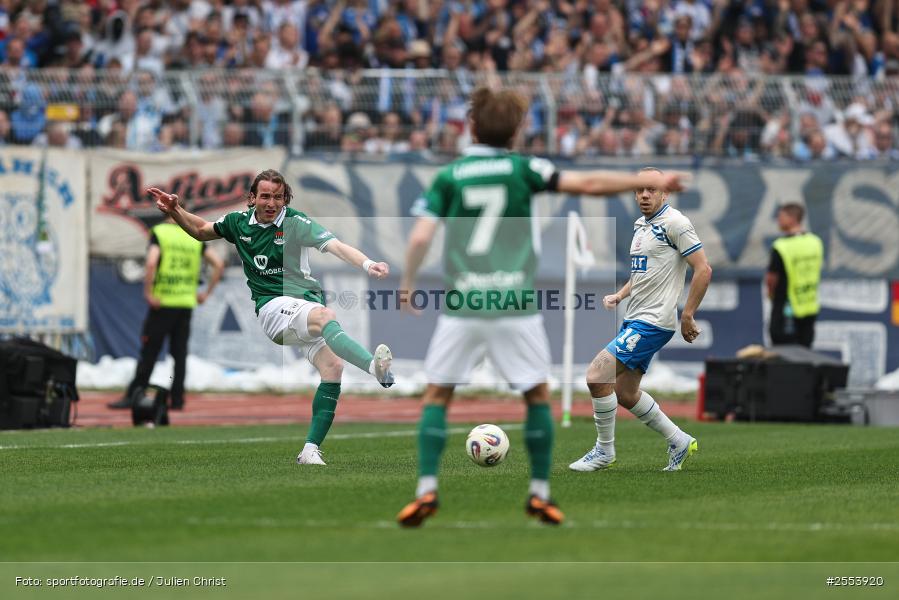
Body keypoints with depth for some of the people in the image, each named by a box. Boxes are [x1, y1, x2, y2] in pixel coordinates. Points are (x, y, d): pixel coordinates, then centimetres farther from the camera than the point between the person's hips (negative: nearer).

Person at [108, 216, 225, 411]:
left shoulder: (159, 233, -5)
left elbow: (151, 263, -21)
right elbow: (219, 264, 5)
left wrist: (148, 293, -13)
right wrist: (206, 292, 9)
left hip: (162, 302, -4)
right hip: (186, 304, 4)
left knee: (149, 353, 0)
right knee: (180, 354, 7)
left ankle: (133, 397, 2)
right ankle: (177, 399, 5)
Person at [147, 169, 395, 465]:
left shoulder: (295, 223, -2)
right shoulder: (239, 222, 10)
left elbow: (335, 246, -15)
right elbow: (201, 230, 28)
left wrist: (367, 264, -32)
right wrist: (175, 210, 12)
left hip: (306, 302, 1)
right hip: (272, 306, -1)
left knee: (333, 366, -20)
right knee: (326, 316, -34)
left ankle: (311, 449, -16)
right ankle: (374, 366, -59)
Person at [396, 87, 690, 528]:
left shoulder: (449, 176, 4)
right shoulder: (522, 170, 2)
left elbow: (420, 238, -4)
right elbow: (588, 184, -1)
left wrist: (408, 284, 12)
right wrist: (649, 181, 8)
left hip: (461, 306, 0)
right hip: (515, 307, 0)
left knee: (437, 395, 8)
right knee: (538, 395, 13)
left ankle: (426, 491, -4)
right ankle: (540, 494, 12)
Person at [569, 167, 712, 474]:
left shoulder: (674, 223, -12)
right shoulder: (641, 225, 15)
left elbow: (703, 269, -15)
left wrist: (687, 315, -15)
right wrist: (619, 295, 12)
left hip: (653, 322, -10)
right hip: (634, 320, 10)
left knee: (596, 376, -15)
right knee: (625, 394, 13)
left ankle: (604, 449, -1)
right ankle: (679, 442, 25)